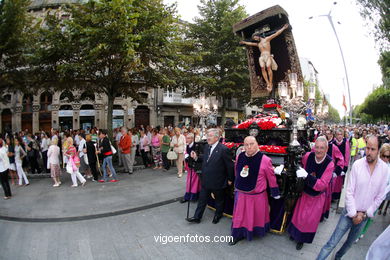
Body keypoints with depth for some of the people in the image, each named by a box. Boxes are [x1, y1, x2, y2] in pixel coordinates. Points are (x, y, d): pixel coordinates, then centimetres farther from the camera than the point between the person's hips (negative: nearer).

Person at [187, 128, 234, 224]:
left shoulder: (223, 149, -22)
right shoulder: (206, 147, 1)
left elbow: (230, 166, -15)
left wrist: (230, 179, -7)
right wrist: (196, 157, -5)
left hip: (218, 181, -5)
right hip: (206, 180, 6)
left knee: (219, 200, 18)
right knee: (202, 199, 15)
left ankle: (218, 216, 40)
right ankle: (197, 217, 28)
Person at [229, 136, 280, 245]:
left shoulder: (265, 160, -19)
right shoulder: (239, 157, -6)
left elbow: (271, 177, -8)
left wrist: (275, 192, 0)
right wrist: (237, 186, 20)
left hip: (257, 195, -3)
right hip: (241, 193, 3)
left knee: (257, 216, 18)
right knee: (239, 215, 16)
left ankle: (257, 231, 44)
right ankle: (238, 235, 35)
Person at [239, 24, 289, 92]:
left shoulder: (267, 39, 13)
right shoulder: (257, 44, 28)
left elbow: (276, 34, 10)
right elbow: (250, 43, 43)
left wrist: (283, 28, 5)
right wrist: (244, 42, 52)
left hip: (268, 56, -3)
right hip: (261, 57, 3)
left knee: (268, 67, -27)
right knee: (262, 68, -24)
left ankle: (271, 83, -30)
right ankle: (267, 83, -32)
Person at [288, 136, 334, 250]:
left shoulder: (329, 164, -25)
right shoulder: (308, 156, -20)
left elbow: (322, 185, -30)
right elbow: (300, 165, 5)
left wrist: (307, 176, -40)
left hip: (317, 196, -2)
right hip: (305, 192, 2)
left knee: (310, 219, 14)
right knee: (299, 215, 17)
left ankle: (302, 239, 39)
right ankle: (295, 233, 44)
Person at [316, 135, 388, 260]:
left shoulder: (384, 168, -9)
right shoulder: (357, 164, -15)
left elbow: (380, 196, -2)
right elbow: (349, 192, -12)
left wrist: (364, 214, -5)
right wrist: (353, 214, -12)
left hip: (364, 215, 3)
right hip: (350, 212, -3)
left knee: (350, 242, 23)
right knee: (332, 243, -2)